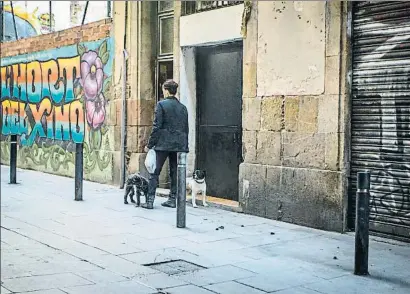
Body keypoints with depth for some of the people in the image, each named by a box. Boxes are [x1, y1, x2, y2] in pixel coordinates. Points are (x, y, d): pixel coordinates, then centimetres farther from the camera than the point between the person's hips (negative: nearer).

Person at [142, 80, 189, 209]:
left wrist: (150, 144, -4)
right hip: (179, 144, 5)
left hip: (163, 144, -5)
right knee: (174, 172, 11)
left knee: (155, 172, 1)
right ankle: (172, 199, 14)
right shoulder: (183, 107, 9)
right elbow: (185, 128, 11)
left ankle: (150, 201, -2)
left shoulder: (161, 104, -7)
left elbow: (157, 127, -10)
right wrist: (184, 145, 17)